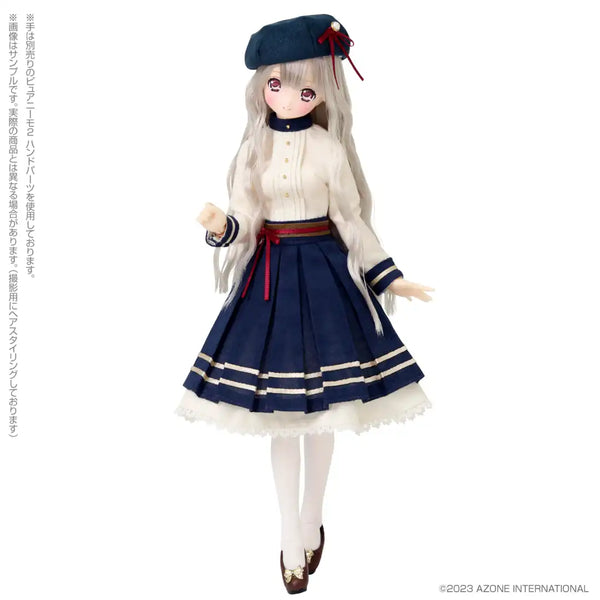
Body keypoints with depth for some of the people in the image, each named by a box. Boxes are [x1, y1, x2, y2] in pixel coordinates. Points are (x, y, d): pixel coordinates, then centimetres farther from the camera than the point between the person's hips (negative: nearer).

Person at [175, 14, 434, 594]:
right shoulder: (254, 148, 2)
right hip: (269, 277, 2)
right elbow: (243, 223, 1)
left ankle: (311, 522, 31)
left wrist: (391, 278, -3)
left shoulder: (329, 148, -4)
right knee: (280, 414, 8)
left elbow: (353, 222, 0)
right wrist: (219, 226, -20)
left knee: (321, 412, 7)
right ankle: (292, 536, 25)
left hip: (323, 275, -2)